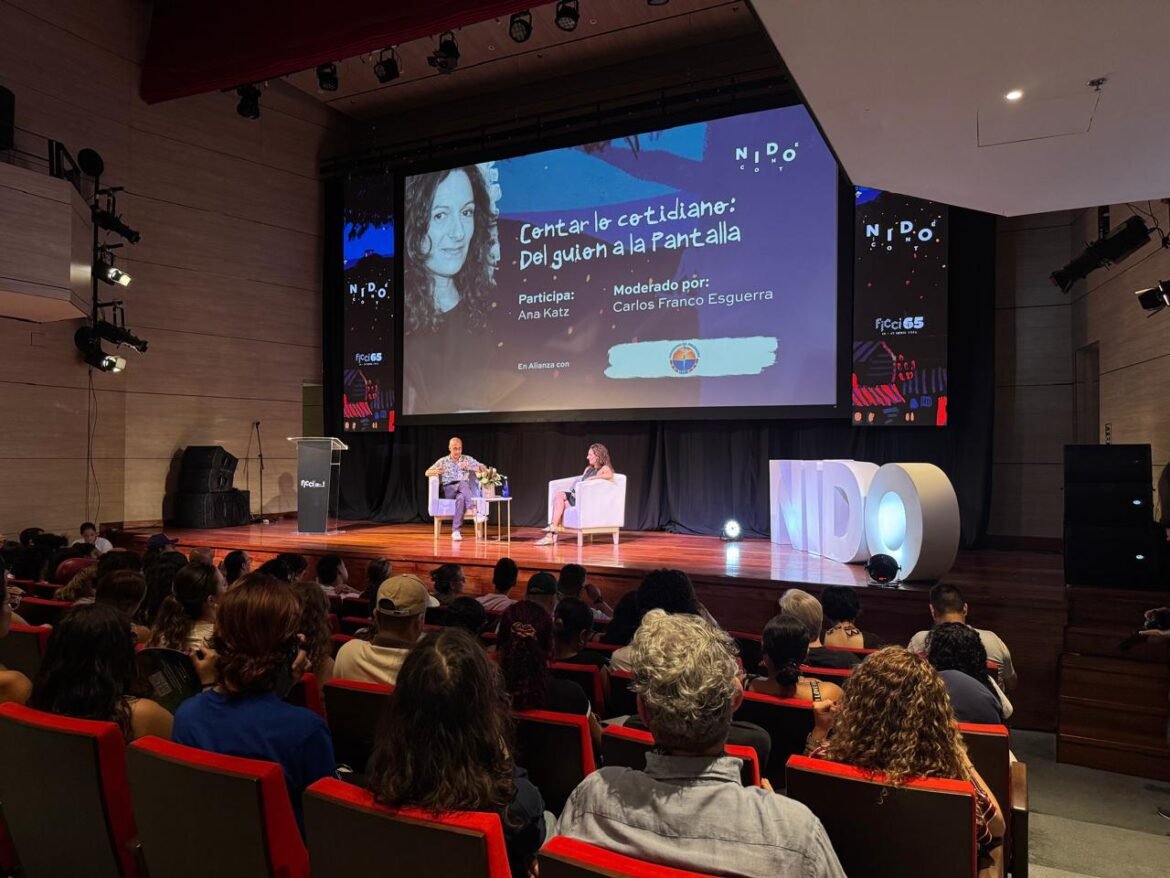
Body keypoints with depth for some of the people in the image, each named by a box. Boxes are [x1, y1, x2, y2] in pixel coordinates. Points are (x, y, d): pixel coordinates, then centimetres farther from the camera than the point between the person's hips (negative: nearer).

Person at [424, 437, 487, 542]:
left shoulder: (468, 459, 16)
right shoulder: (442, 461, 14)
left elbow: (483, 469, 9)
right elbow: (427, 473, 8)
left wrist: (469, 467, -7)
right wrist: (436, 471, -16)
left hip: (463, 490, 1)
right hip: (446, 491, -1)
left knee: (461, 497, -39)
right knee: (463, 483, -36)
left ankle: (456, 531, -41)